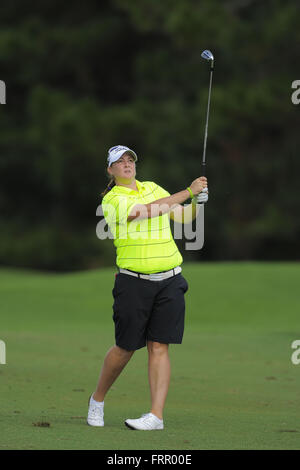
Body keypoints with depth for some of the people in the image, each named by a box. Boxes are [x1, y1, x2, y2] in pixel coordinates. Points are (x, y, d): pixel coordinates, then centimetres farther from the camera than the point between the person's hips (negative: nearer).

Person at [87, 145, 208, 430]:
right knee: (125, 348, 2)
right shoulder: (112, 200, -6)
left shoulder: (152, 188, 13)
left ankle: (157, 415, -6)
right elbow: (150, 210, -20)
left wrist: (199, 201, -3)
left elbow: (183, 217, 17)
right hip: (133, 281, -3)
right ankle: (97, 399, 24)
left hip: (169, 280, 3)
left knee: (159, 347, -3)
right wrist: (188, 191, -21)